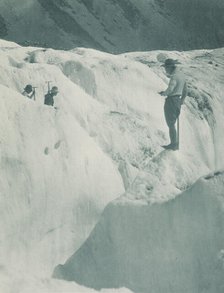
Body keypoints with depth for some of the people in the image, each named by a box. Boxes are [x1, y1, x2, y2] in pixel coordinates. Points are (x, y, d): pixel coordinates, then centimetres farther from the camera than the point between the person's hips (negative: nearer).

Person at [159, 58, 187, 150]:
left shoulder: (174, 76, -17)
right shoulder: (182, 75, 14)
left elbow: (170, 89, -30)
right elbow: (185, 91, 21)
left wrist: (163, 93, -10)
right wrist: (181, 101, 29)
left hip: (171, 101, -10)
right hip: (178, 100, 10)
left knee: (171, 124, -3)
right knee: (172, 123, 17)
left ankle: (174, 144, 0)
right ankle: (176, 143, 20)